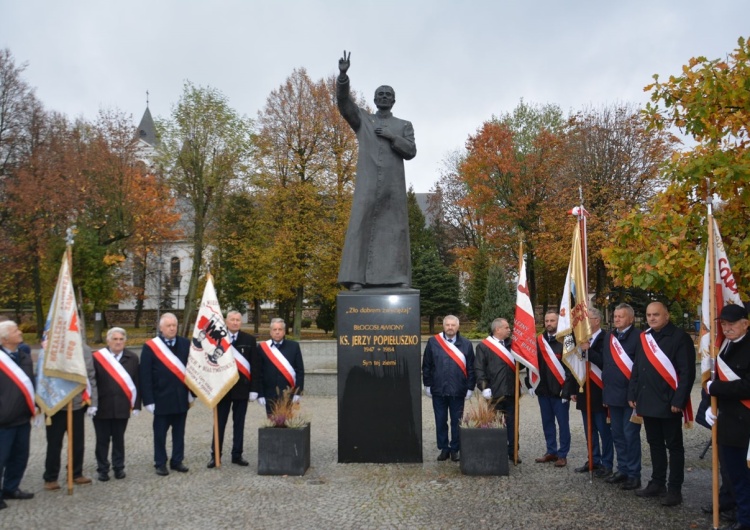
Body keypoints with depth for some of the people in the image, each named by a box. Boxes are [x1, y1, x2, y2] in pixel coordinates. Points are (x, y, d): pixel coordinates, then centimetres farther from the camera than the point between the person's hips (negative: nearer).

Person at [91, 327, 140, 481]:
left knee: (119, 439, 12)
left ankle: (119, 467, 24)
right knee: (102, 439, 8)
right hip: (102, 406, -1)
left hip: (122, 407, 2)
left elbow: (136, 383, 2)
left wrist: (136, 404, -1)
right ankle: (102, 469, 20)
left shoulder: (132, 358, 4)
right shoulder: (97, 357, -4)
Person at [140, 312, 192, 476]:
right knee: (160, 433, 9)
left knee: (179, 432, 13)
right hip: (161, 398, -3)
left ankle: (177, 461, 25)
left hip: (181, 397, 3)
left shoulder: (186, 344, 3)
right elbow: (145, 376, -6)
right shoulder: (150, 347, -5)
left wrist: (192, 392, 2)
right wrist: (148, 400, -10)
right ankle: (160, 463, 22)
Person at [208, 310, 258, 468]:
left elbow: (254, 365, 1)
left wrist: (253, 389, -4)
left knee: (239, 423, 10)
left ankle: (237, 455, 19)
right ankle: (215, 455, 16)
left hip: (242, 387, 1)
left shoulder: (249, 340, 1)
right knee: (219, 423, 7)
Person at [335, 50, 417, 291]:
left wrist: (392, 137, -6)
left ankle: (399, 277, -2)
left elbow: (411, 151, 6)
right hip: (368, 182, 0)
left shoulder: (404, 125, 17)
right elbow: (343, 101, 3)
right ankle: (357, 277, -10)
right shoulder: (362, 119, 17)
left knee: (394, 226, -2)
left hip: (394, 183, 1)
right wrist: (343, 75, -11)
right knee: (362, 225, -8)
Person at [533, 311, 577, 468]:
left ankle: (562, 455, 14)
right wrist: (531, 384, 6)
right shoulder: (538, 341, 8)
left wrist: (567, 389, -15)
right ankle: (551, 452, 24)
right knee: (547, 423, 13)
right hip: (543, 389, 5)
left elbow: (571, 366, -11)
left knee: (563, 423, 4)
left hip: (560, 390, -5)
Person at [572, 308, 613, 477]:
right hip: (584, 393, 8)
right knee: (590, 431, 14)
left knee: (604, 430, 3)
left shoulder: (605, 339, -12)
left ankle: (606, 464, 12)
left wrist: (588, 350, -26)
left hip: (599, 393, -7)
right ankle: (594, 460, 24)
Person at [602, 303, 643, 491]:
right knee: (617, 435, 14)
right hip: (612, 394, 7)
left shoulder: (638, 337, -10)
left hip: (630, 395, -7)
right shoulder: (609, 337, 12)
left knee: (630, 435, 0)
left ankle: (634, 475, 10)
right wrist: (605, 389, 14)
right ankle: (622, 470, 26)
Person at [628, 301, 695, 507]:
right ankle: (657, 483, 27)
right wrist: (632, 394, 10)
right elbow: (636, 368, 15)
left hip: (669, 403, -6)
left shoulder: (680, 337, -9)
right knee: (655, 444, 15)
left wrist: (678, 401, -18)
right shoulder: (644, 338, 11)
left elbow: (687, 372, -14)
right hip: (648, 402, 6)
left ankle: (675, 489, 13)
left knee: (674, 446, 5)